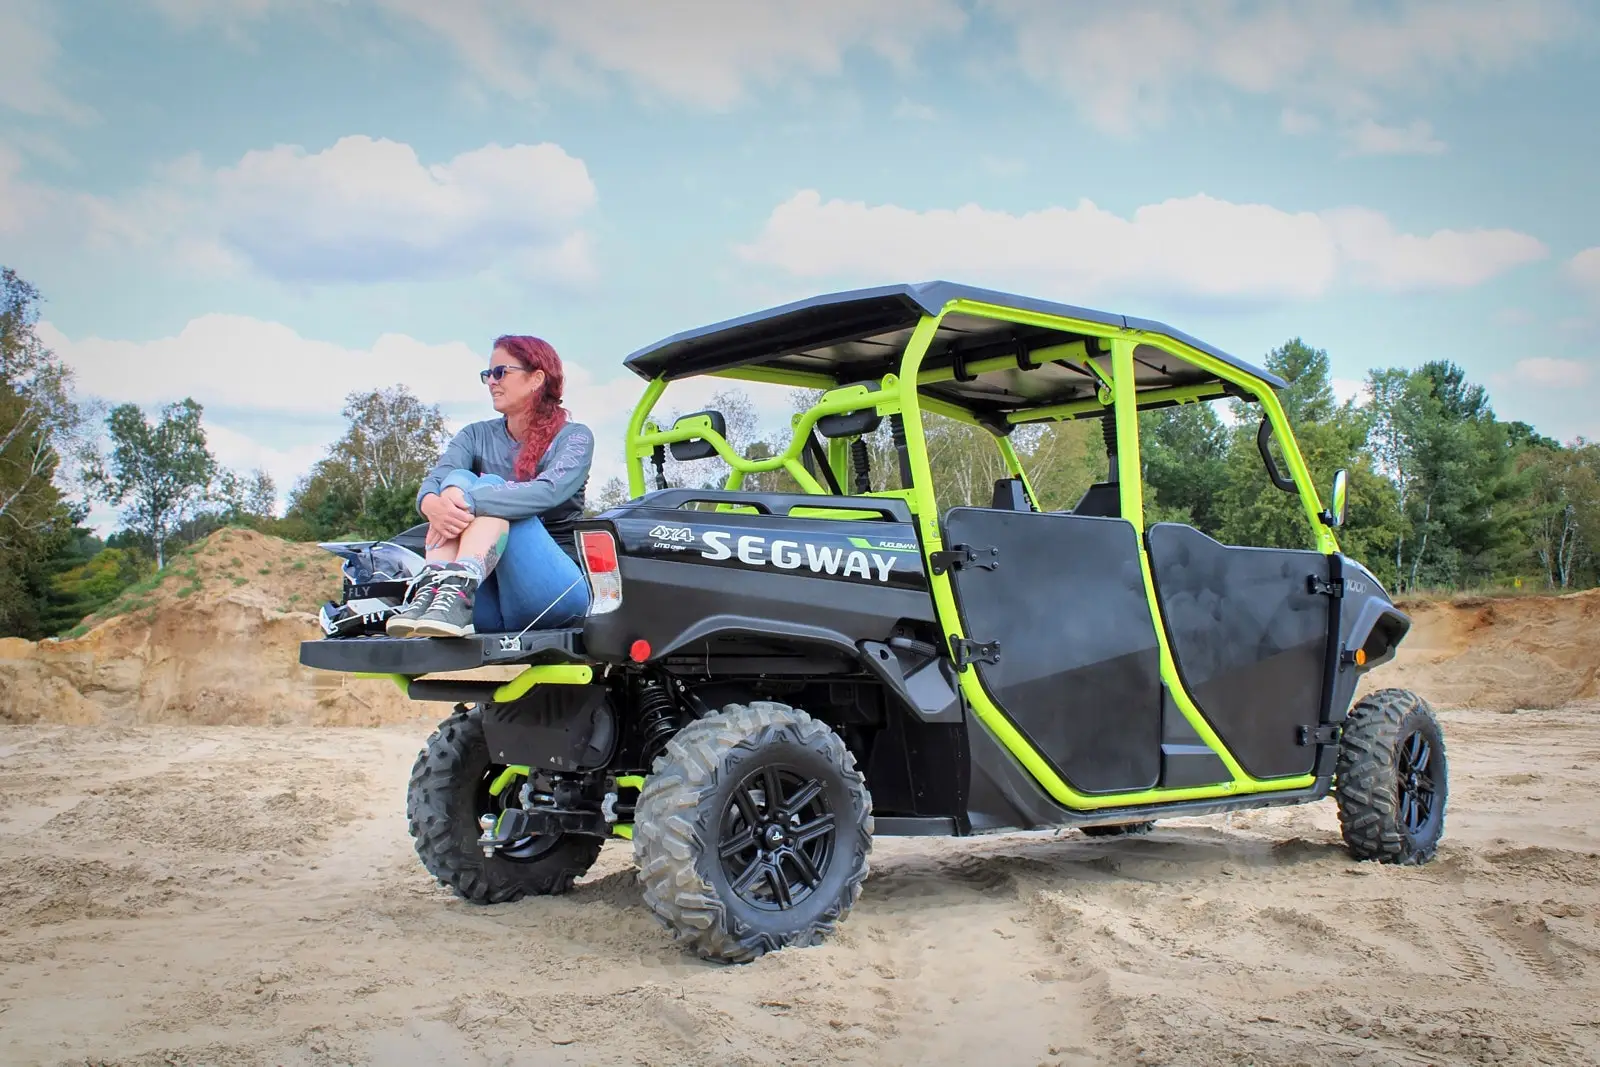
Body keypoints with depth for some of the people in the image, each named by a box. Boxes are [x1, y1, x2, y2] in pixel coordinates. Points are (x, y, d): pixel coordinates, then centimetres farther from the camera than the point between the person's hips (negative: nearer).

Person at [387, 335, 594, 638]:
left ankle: (458, 594, -46)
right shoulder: (477, 436, 14)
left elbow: (548, 491, -20)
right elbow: (432, 481, -6)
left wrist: (467, 503, -32)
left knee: (491, 488, -22)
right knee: (459, 480, -15)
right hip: (488, 604, 4)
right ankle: (433, 589, -37)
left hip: (554, 591, -3)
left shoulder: (574, 437, 2)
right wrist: (433, 504, -31)